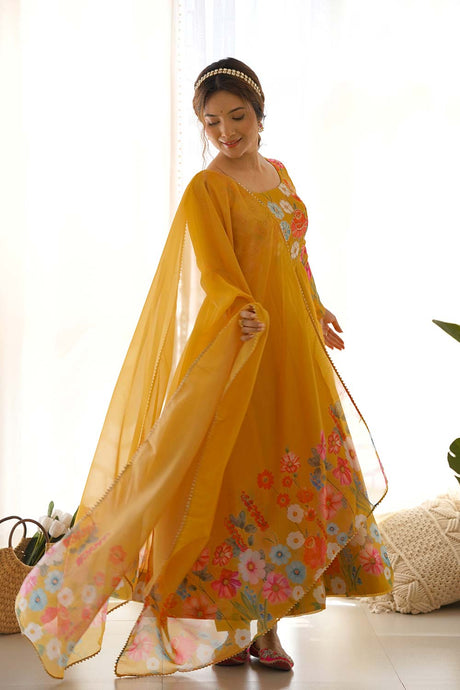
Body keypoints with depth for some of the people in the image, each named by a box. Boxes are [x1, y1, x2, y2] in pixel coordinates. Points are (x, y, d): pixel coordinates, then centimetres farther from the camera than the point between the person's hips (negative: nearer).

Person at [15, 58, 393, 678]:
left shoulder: (278, 173, 14)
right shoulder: (206, 190, -7)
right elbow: (218, 274, -17)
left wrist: (318, 312, 34)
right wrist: (246, 314, -37)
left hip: (296, 350, 8)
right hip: (245, 350, -8)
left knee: (299, 479, 7)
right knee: (241, 481, -5)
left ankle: (266, 625, 17)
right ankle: (230, 632, 9)